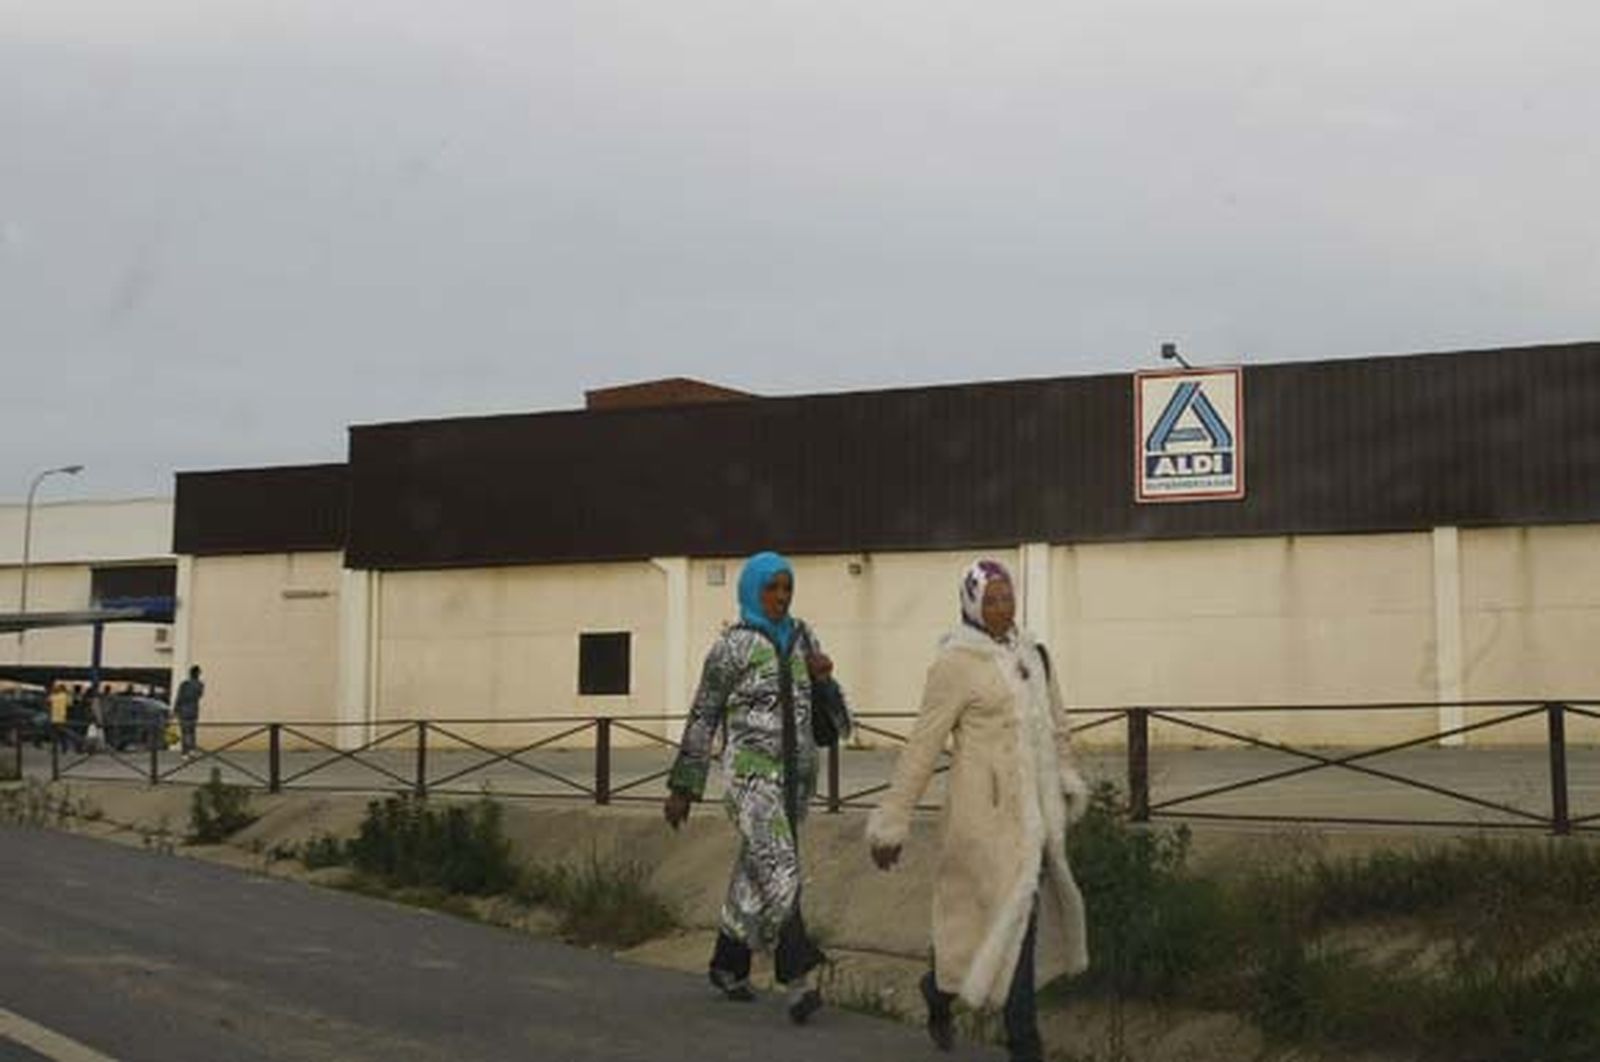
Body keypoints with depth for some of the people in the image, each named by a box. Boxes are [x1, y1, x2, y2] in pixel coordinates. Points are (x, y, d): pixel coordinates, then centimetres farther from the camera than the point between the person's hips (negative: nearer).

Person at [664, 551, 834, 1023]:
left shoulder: (803, 639, 11)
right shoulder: (731, 646, -5)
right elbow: (702, 719, -2)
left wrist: (823, 677, -8)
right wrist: (682, 788, -1)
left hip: (796, 774, 6)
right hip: (751, 773, -6)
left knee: (756, 873, 14)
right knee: (780, 875, -19)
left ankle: (727, 965, 30)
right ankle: (800, 980, -24)